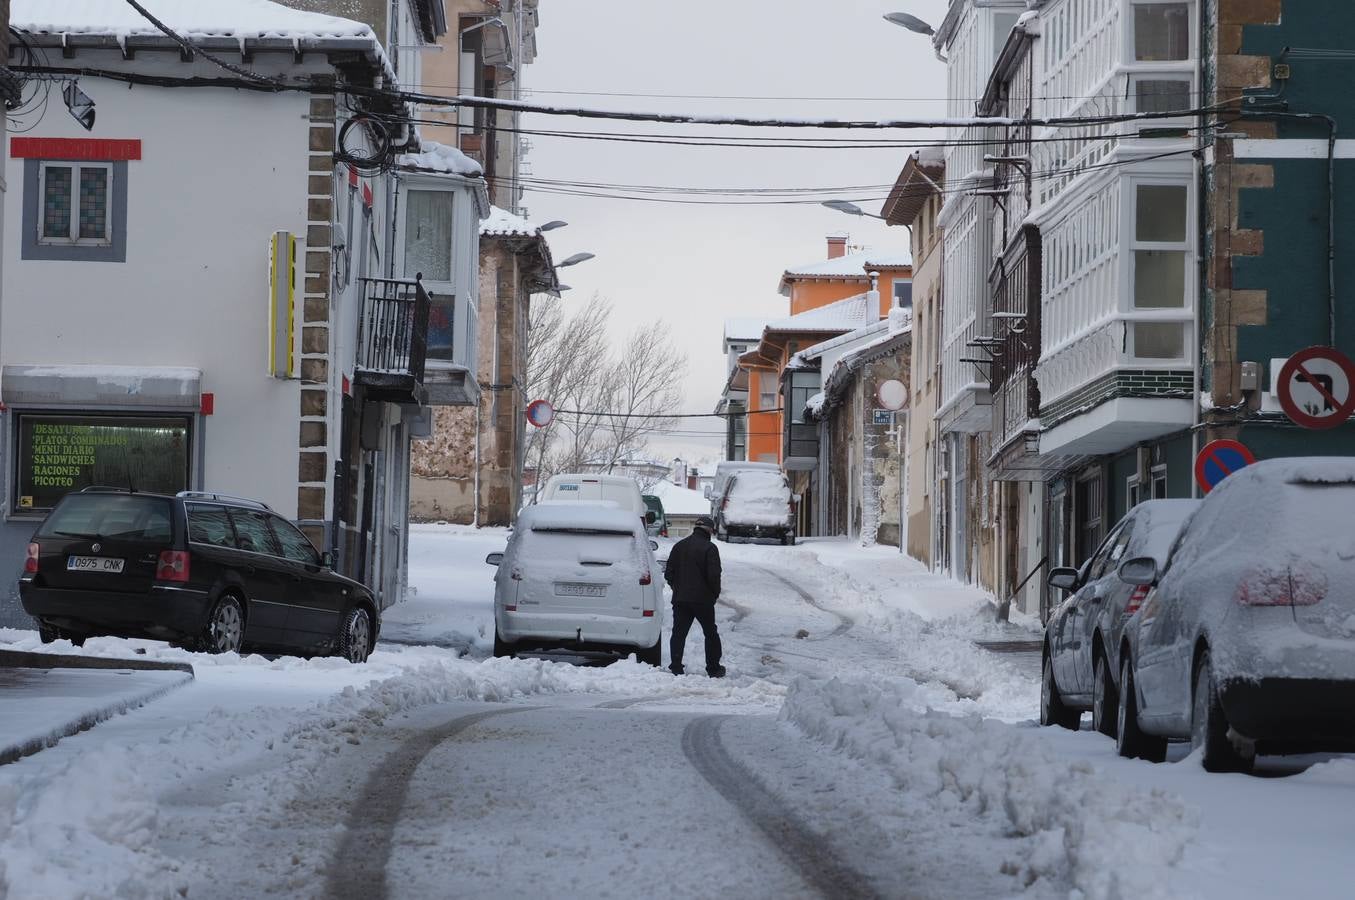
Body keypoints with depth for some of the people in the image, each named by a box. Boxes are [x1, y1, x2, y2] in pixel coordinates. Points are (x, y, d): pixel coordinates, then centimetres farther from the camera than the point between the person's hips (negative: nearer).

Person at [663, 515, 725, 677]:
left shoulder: (679, 546, 9)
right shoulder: (710, 548, -10)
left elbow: (668, 573, 9)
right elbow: (714, 575, -15)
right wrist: (715, 594, 1)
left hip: (680, 599, 4)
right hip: (702, 600, -4)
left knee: (679, 633, 6)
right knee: (711, 633, 9)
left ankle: (675, 667, -1)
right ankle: (713, 669, 11)